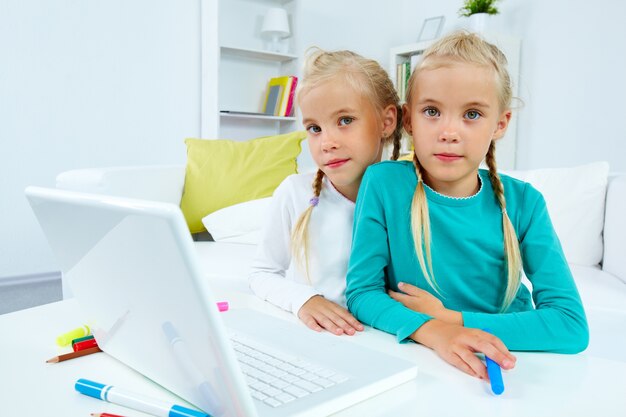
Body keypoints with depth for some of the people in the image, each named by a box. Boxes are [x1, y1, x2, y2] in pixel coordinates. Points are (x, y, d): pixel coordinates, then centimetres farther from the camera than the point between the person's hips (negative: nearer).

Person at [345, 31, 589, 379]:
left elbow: (573, 326, -11)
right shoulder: (384, 183, -11)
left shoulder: (523, 203, -8)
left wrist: (451, 320, -18)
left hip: (499, 367, 0)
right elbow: (361, 291, -9)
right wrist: (431, 330, -26)